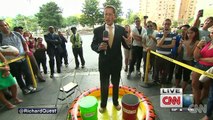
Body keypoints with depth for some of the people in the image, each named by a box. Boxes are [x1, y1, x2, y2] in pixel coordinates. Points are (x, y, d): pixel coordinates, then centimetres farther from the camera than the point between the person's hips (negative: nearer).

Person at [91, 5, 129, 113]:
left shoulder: (121, 29, -6)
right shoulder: (98, 30, -8)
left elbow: (126, 46, -5)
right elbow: (93, 45, -3)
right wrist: (99, 47, -26)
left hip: (117, 63, 1)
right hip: (103, 64, -1)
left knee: (116, 85, 21)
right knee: (104, 86, 17)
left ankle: (115, 102, 48)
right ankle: (103, 104, 43)